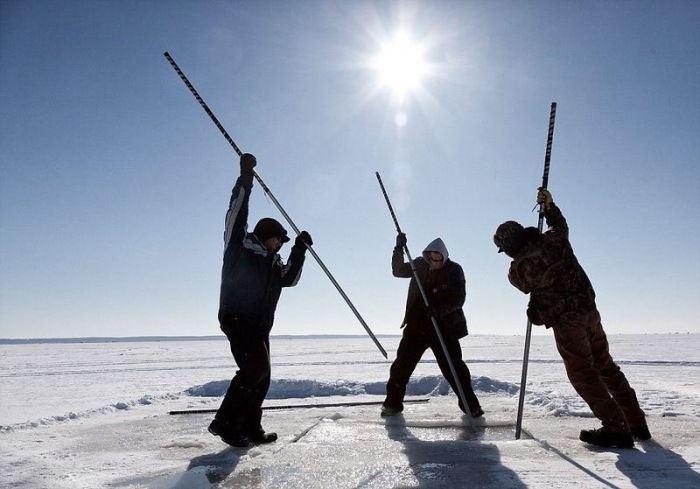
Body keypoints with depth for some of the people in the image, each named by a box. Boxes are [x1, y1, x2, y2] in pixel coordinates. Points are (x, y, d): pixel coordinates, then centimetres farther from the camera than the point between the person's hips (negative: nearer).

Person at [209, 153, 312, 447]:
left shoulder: (273, 263, 21)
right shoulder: (239, 247, -1)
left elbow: (290, 278, 14)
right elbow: (237, 214, -12)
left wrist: (299, 251, 7)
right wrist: (245, 178, -16)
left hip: (259, 326, 9)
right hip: (237, 319, -9)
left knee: (261, 376, 9)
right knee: (254, 368, -21)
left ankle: (250, 427, 19)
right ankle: (225, 422, -13)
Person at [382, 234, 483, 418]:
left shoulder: (454, 270, -6)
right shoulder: (420, 265, 3)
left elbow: (459, 299, -10)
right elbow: (398, 271, 8)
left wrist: (439, 309, -25)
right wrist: (399, 249, -5)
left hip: (444, 326, -2)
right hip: (417, 325, 3)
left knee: (453, 366, 0)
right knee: (402, 363, -1)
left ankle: (470, 403, 17)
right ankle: (393, 402, 13)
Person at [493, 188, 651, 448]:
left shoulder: (518, 268, -17)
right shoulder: (554, 239, -2)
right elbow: (561, 226, 23)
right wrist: (550, 205, 25)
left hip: (564, 320, -7)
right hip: (589, 310, 7)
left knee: (582, 372, 5)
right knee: (606, 366, 17)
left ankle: (616, 429, 2)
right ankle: (637, 423, 25)